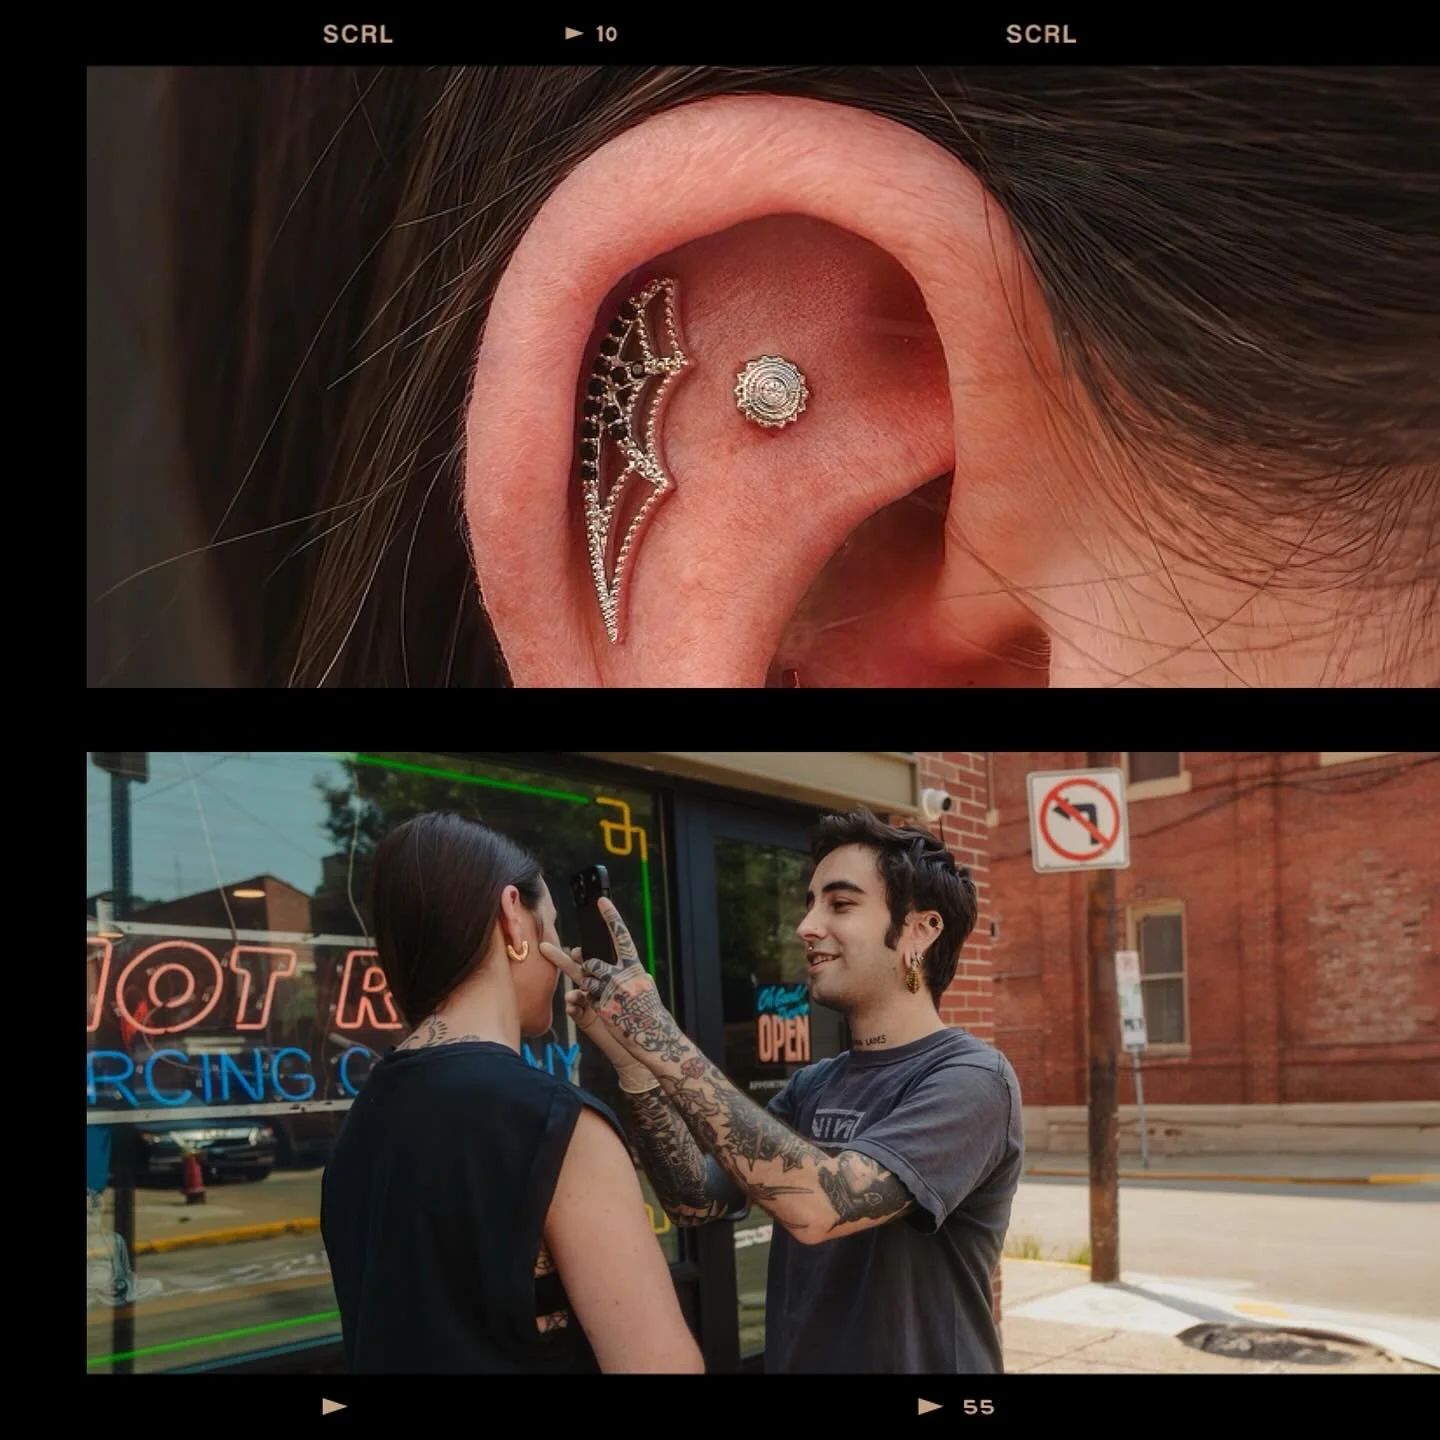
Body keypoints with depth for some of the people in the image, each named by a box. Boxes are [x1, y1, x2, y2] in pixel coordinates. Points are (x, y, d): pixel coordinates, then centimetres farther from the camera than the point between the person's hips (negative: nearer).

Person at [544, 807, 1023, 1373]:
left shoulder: (968, 1079, -19)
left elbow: (818, 1205, -33)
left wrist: (662, 1040, -32)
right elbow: (698, 1199, -2)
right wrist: (633, 1060, -15)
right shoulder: (812, 1086, 7)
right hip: (795, 1358, 7)